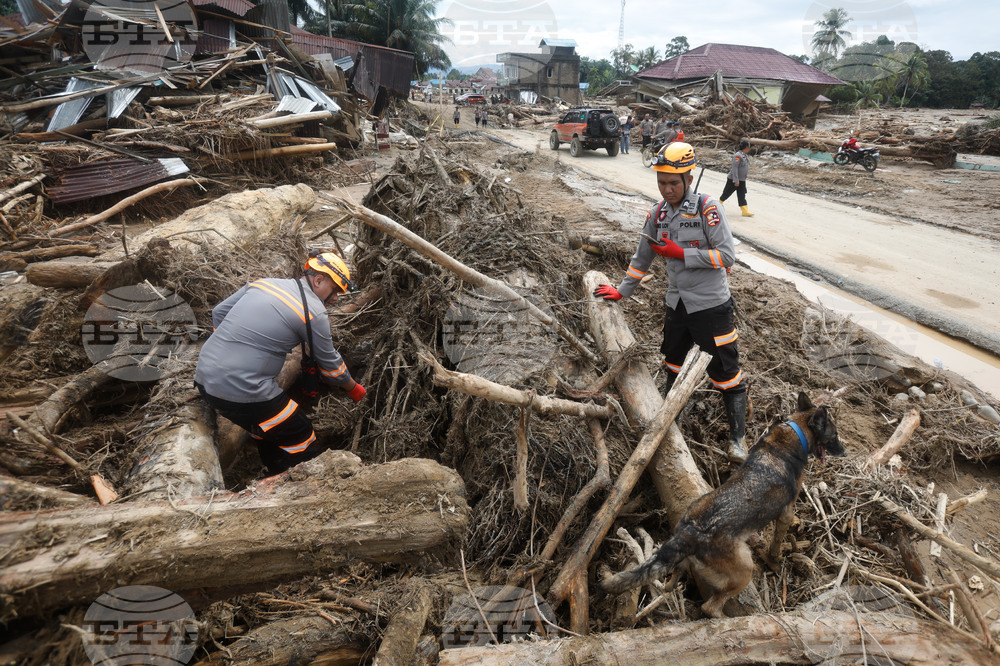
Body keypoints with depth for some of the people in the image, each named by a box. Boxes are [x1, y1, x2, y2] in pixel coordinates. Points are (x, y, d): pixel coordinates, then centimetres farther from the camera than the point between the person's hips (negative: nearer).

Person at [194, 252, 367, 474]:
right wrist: (354, 389, 18)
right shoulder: (314, 312, -10)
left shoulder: (263, 283, 9)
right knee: (300, 439, 8)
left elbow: (219, 313, 17)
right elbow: (330, 364, 1)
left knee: (266, 429, 28)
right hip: (241, 392, -8)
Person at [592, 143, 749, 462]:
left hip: (711, 305, -6)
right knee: (673, 363, 21)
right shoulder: (658, 213, 3)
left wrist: (681, 254, -20)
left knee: (725, 372, 2)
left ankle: (737, 438, 19)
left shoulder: (708, 208, -15)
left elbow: (727, 255, -18)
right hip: (676, 304, 6)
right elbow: (642, 256, 13)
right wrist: (622, 291, 13)